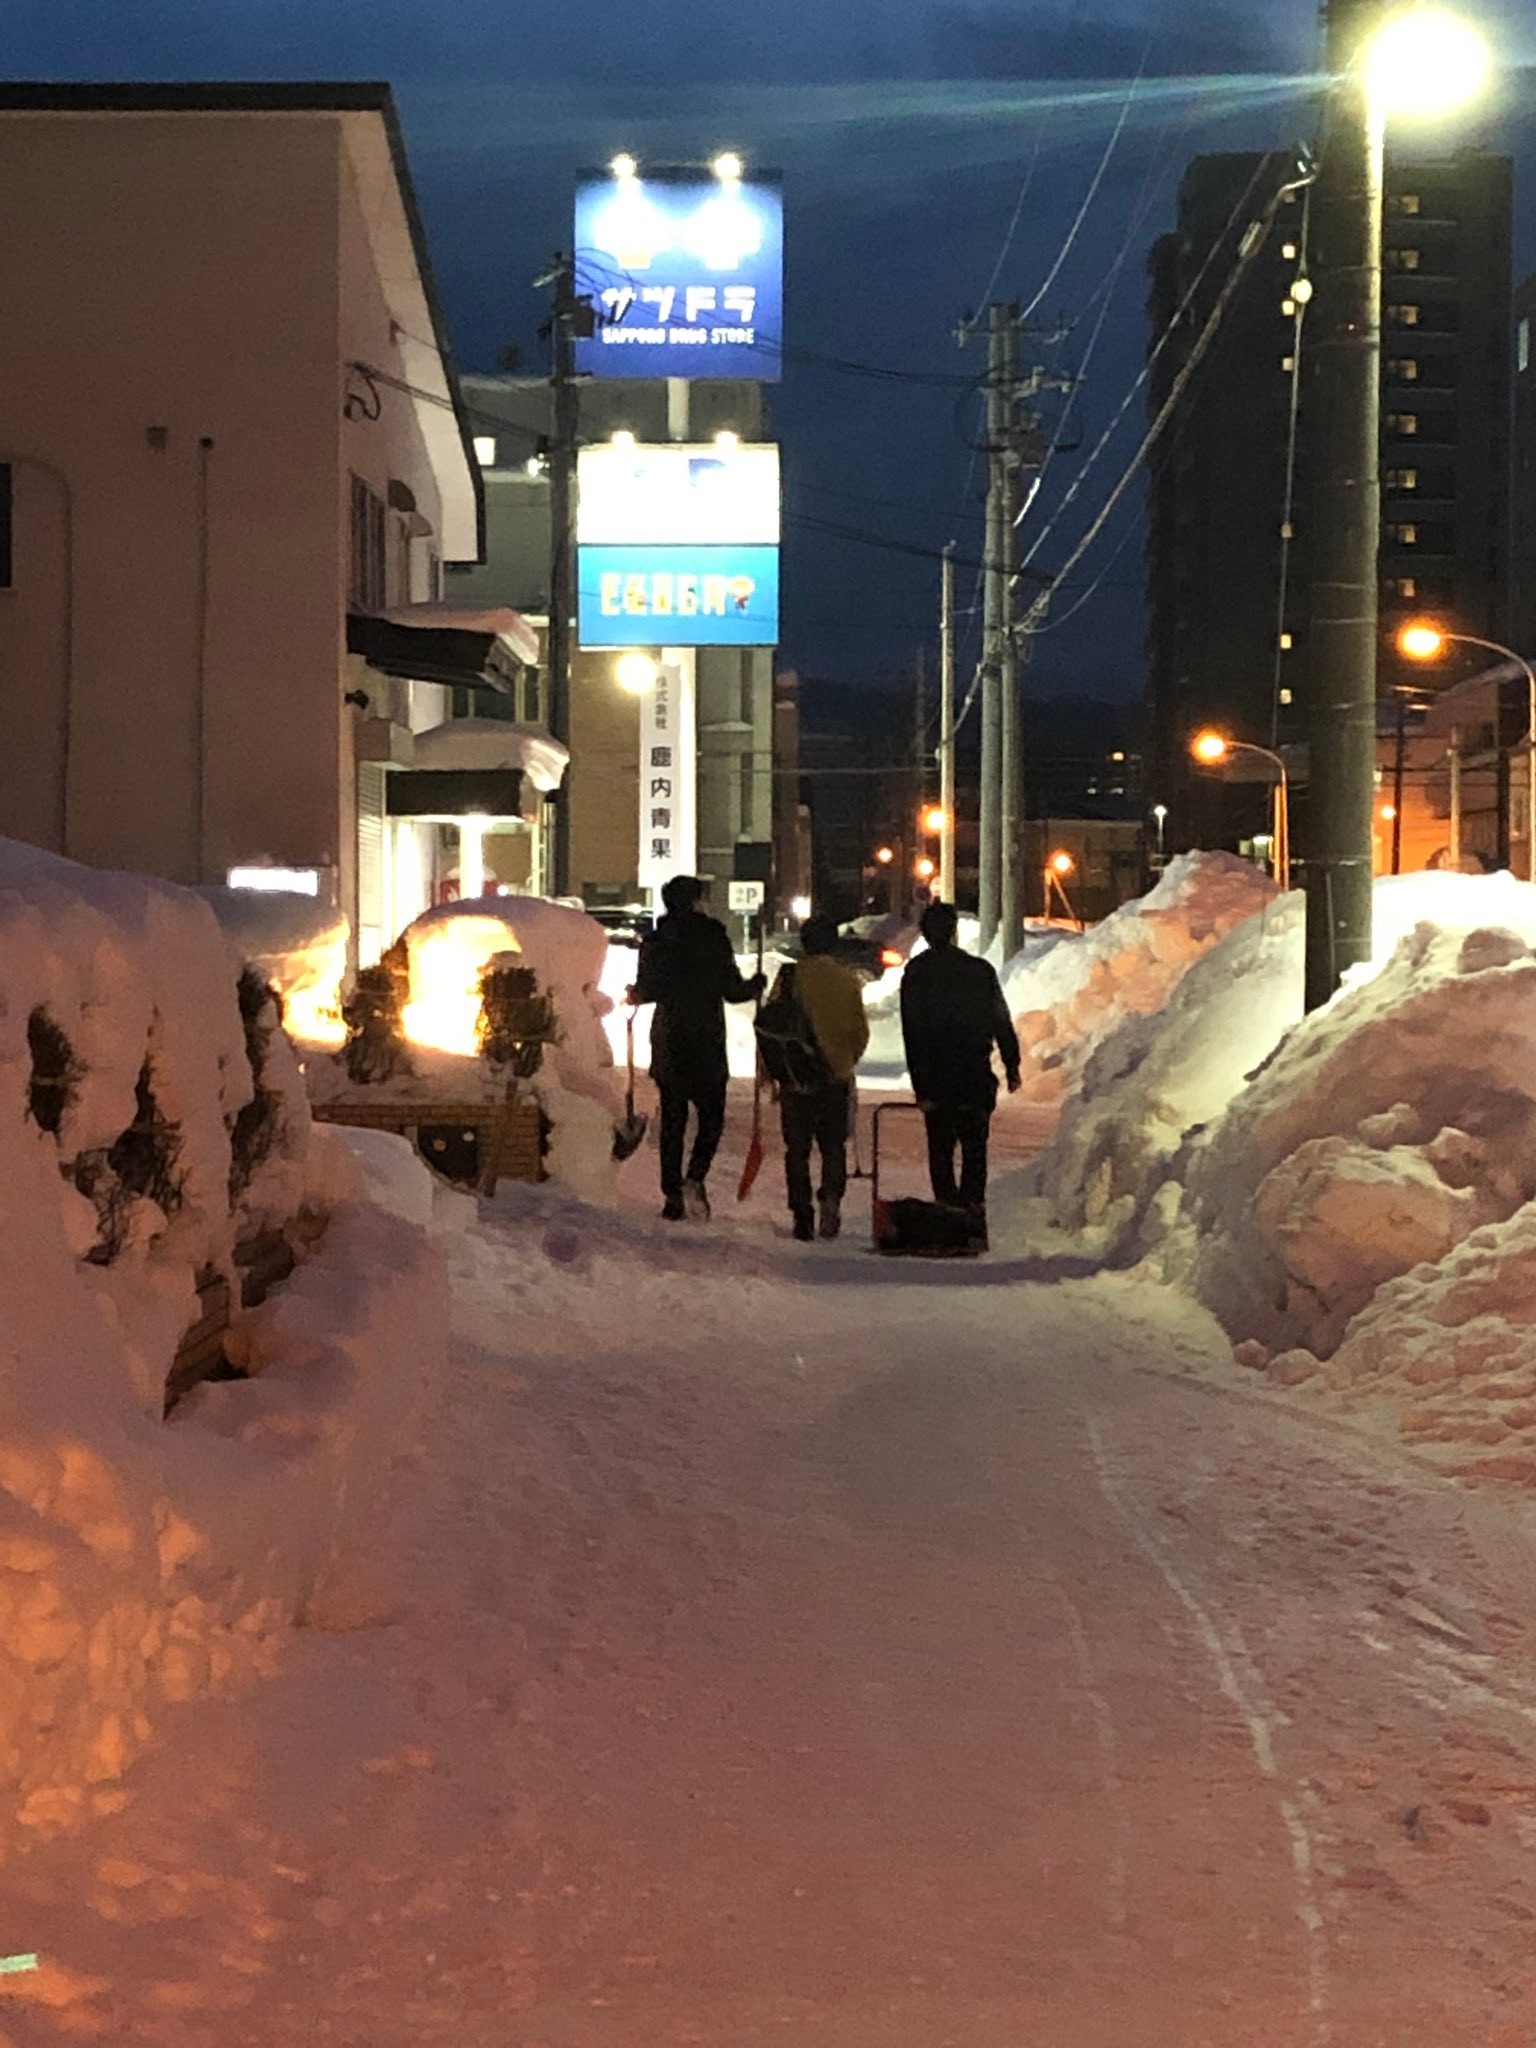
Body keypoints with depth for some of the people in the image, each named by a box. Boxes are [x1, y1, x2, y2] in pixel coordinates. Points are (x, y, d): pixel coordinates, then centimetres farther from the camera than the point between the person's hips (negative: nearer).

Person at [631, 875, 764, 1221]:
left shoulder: (656, 941, 1)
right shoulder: (713, 938, -7)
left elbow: (645, 991, 5)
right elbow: (732, 990, -6)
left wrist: (634, 995, 28)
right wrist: (756, 984, 16)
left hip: (667, 1043, 3)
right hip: (707, 1045, -3)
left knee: (672, 1120, 9)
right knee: (711, 1117, 7)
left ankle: (672, 1193, 7)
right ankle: (695, 1178, -15)